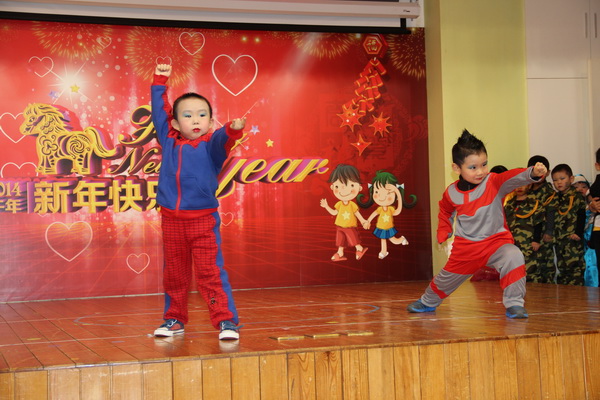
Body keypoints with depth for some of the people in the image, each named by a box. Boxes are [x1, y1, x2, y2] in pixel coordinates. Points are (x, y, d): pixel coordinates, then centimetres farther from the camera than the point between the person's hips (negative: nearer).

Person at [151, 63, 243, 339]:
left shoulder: (210, 145, -3)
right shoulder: (169, 141, 8)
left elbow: (221, 139, -25)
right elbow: (159, 112, 17)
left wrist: (233, 130, -47)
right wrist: (160, 81, 20)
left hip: (203, 220, -4)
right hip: (171, 220, 4)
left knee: (211, 273, -6)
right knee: (174, 274, 13)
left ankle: (226, 321, -3)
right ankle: (174, 319, 26)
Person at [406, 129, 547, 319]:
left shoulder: (494, 183, -16)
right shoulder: (451, 193, -6)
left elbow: (513, 177, -38)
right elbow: (445, 213, 17)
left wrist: (532, 172, -56)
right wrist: (443, 233, 9)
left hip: (496, 240, -3)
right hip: (465, 246, 3)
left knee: (513, 257, -33)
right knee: (448, 276, 18)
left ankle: (514, 304, -20)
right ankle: (428, 301, 49)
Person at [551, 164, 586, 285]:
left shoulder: (577, 197, -2)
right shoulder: (554, 198, 14)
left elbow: (581, 216, -7)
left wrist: (579, 233, -16)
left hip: (573, 239, -6)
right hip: (559, 239, 6)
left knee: (574, 267, -9)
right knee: (561, 267, 10)